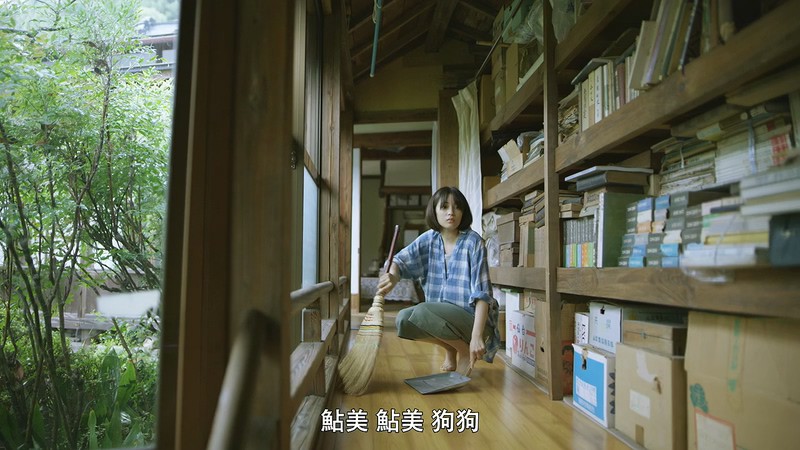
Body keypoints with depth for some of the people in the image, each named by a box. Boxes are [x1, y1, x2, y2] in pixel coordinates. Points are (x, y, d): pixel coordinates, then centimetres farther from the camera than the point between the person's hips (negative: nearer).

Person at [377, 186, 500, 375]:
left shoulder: (473, 242, -13)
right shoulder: (429, 239, 2)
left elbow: (481, 293, -18)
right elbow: (400, 260, -8)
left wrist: (477, 336, -27)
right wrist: (391, 276, -34)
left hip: (472, 318, -6)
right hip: (441, 314, 6)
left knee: (421, 313, -27)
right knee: (404, 318, -16)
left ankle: (465, 350, -4)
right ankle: (450, 348, 7)